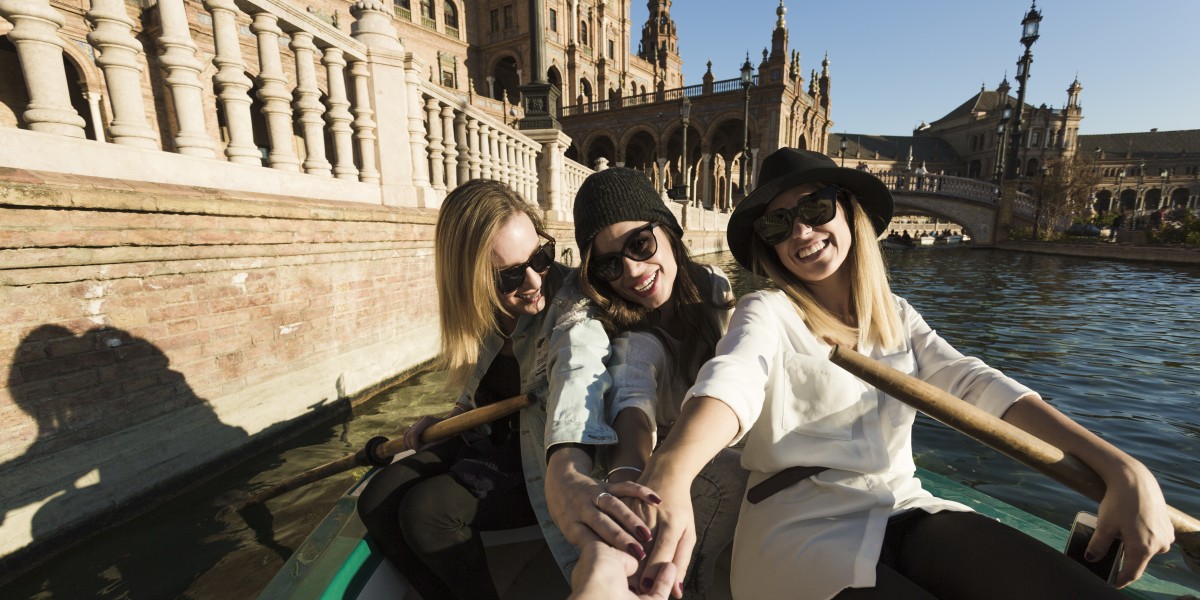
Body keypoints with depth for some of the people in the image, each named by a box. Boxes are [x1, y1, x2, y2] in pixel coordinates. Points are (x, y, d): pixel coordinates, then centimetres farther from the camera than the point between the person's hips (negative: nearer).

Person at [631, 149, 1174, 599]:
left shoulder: (896, 316, 13)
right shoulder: (767, 312, -7)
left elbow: (977, 385, 1)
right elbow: (731, 380, -28)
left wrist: (1121, 467, -16)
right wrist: (670, 471, -48)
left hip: (904, 511, 5)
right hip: (802, 525, -4)